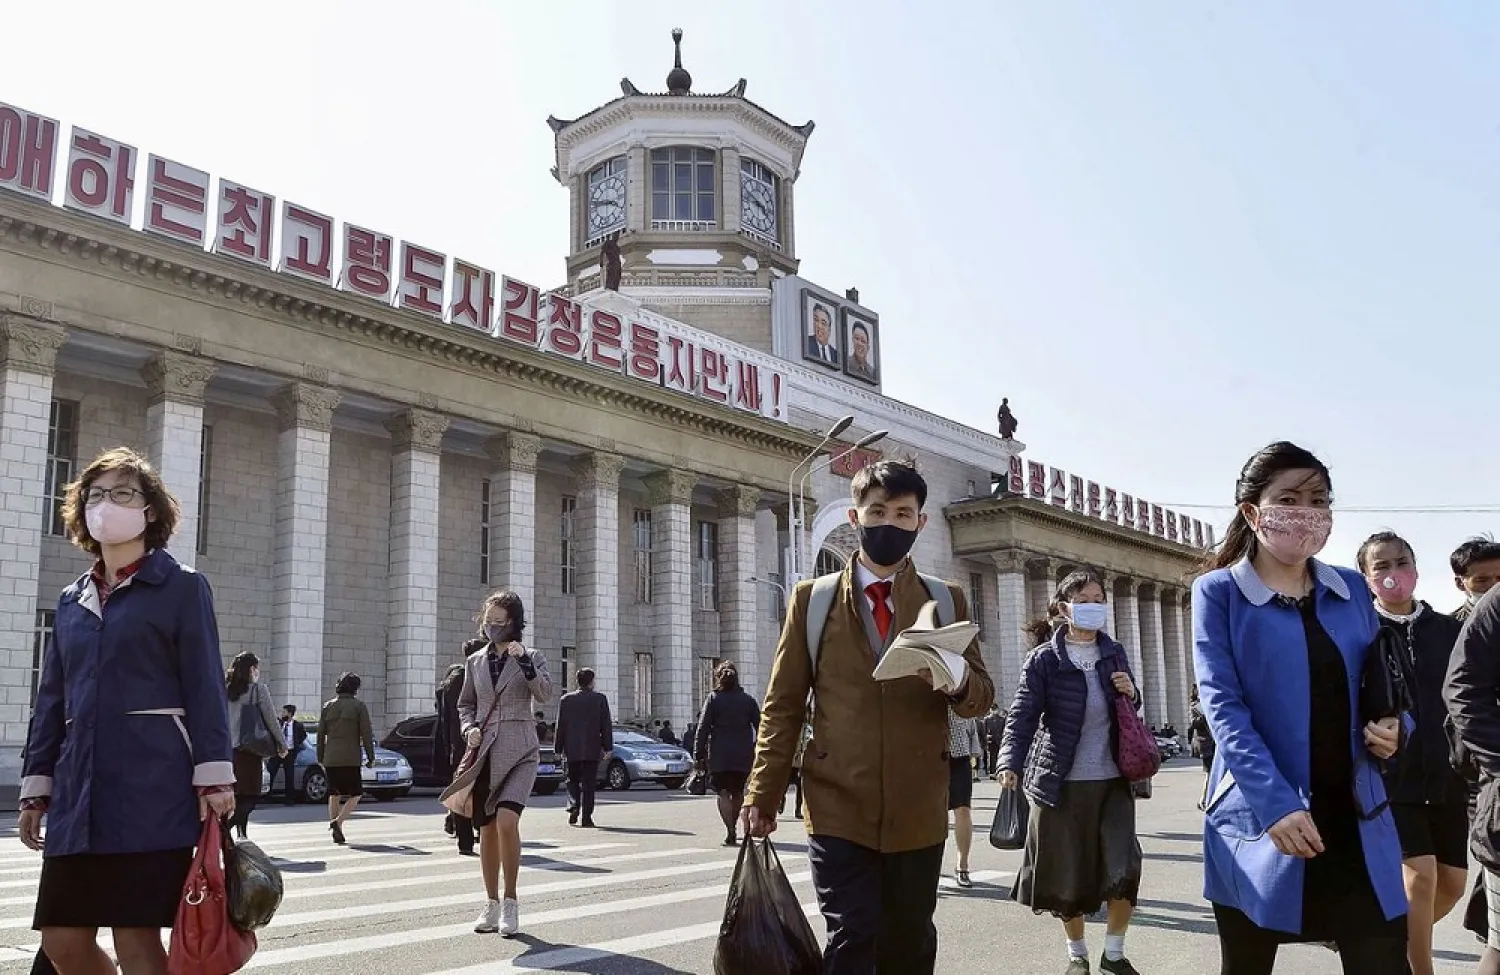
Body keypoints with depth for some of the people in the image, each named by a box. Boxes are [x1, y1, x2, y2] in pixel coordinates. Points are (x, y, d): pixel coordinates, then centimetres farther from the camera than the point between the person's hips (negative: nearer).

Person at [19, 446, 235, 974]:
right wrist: (35, 786, 12)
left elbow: (204, 686, -5)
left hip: (152, 789, -6)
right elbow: (52, 699, 18)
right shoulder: (72, 599, 17)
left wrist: (214, 776, -13)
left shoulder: (181, 586, 2)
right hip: (79, 790, 6)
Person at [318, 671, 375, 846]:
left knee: (334, 795, 13)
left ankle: (337, 833, 11)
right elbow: (366, 734, -6)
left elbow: (320, 734, 10)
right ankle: (338, 821, -18)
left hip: (330, 758, 4)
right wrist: (371, 757, 1)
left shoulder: (328, 706, 9)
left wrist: (320, 758, 18)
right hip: (350, 759, -4)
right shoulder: (359, 706, -3)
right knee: (355, 795, 4)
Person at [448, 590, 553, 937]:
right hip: (485, 752, 4)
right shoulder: (475, 661, 11)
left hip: (519, 752, -4)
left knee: (506, 822, -20)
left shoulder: (530, 657, 1)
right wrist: (469, 728, 0)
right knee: (487, 830, 7)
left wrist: (525, 663, -24)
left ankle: (511, 902, -6)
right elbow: (465, 704, 19)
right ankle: (491, 905, 22)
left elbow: (545, 696, -12)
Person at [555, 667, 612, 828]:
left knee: (573, 780, 17)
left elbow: (560, 726, 2)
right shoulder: (600, 699, -3)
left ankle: (573, 807, -3)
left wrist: (559, 748, 8)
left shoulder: (566, 699, 1)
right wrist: (607, 747, 3)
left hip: (572, 749, 1)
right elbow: (606, 725, -3)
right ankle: (586, 817, 1)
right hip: (592, 749, -1)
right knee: (588, 783, 3)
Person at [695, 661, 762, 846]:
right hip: (743, 755, 3)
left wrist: (699, 754, -2)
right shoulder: (748, 700, 6)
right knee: (737, 792, 17)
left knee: (723, 792, -2)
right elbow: (759, 727, 6)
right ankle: (732, 829, 29)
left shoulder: (713, 699, -2)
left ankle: (730, 832, -18)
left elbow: (703, 728, -5)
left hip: (719, 755, -3)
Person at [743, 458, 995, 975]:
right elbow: (784, 704, 5)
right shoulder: (812, 598, 5)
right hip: (839, 806, -1)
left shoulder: (947, 599, 8)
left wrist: (958, 681, -19)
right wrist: (764, 794, -1)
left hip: (918, 810, 2)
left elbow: (982, 695, 5)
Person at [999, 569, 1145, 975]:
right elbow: (1023, 714, -15)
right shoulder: (1044, 659, -7)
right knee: (1067, 873, 6)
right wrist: (1011, 764, -30)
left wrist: (1131, 694, -4)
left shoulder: (1114, 653, 7)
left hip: (1113, 779, 3)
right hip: (1061, 782, -3)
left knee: (1124, 867, -4)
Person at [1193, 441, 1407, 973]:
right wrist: (1275, 803, -22)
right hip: (1260, 818, -3)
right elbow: (1222, 705, -12)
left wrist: (1392, 726, -5)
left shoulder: (1352, 590, 10)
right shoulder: (1219, 592, -4)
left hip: (1355, 816, 3)